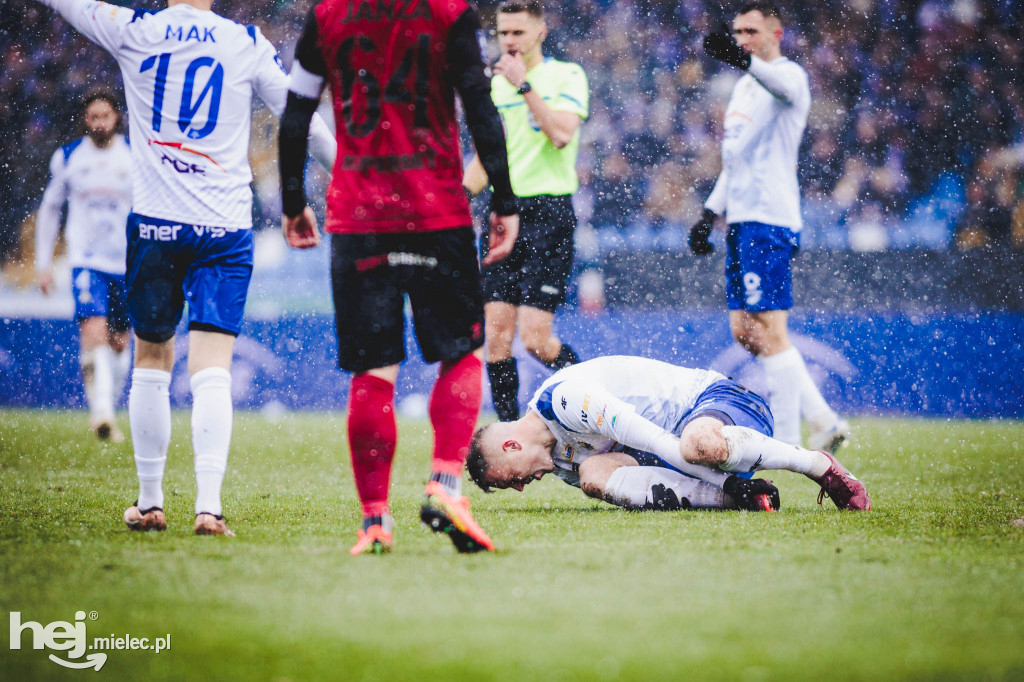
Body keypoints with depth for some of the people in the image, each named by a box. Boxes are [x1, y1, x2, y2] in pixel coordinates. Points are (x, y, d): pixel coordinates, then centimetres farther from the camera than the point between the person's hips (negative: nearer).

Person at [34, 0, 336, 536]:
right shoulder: (248, 44, 0)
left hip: (153, 223, 1)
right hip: (224, 228, -1)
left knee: (152, 361, 15)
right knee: (212, 372, -6)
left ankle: (149, 501, 20)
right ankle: (209, 504, -18)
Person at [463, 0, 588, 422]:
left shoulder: (567, 76, -2)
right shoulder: (496, 85, 15)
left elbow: (562, 134, -18)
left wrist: (525, 84, -17)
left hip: (549, 213, -5)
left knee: (536, 338, -11)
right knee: (496, 331, -3)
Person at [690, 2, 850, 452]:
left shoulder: (788, 74, -7)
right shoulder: (744, 88, 22)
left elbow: (783, 85, -34)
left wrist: (744, 61, -53)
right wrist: (710, 214, 22)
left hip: (769, 218, -10)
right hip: (741, 220, 10)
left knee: (769, 329, -10)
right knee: (744, 330, 7)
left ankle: (786, 444, -6)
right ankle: (824, 422, 11)